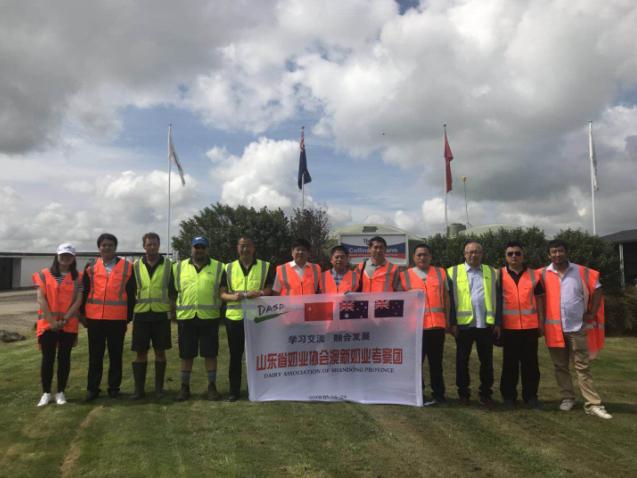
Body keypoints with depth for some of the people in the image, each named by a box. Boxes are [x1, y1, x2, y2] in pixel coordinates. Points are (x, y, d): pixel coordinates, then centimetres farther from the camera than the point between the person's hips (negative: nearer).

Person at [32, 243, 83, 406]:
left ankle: (60, 393, 15)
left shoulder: (78, 277, 4)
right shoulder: (44, 274, 3)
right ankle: (46, 393, 13)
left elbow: (78, 301, -2)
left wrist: (64, 320, -12)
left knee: (64, 358, 6)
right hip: (47, 324, 0)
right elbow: (41, 299, -4)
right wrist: (52, 321, -11)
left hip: (69, 325, 0)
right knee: (48, 359, 2)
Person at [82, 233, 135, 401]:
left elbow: (131, 294, 3)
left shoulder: (127, 267, 2)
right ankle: (92, 388, 18)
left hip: (118, 318, -1)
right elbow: (84, 292, 9)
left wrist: (129, 317, 1)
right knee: (95, 355, 9)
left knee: (116, 355, 8)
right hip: (95, 318, 1)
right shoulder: (91, 267, 8)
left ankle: (114, 387, 19)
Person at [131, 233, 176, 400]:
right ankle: (139, 388, 14)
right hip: (141, 314, 1)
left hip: (161, 315, -1)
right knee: (140, 352, 4)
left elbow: (173, 289, 5)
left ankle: (159, 387, 16)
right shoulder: (136, 266, 7)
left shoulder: (168, 265, 3)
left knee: (160, 352, 5)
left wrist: (172, 309, -2)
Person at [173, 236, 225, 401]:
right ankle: (184, 387, 20)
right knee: (186, 354, 8)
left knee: (210, 353, 4)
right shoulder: (179, 267, 9)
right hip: (186, 317, 1)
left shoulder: (218, 268, 6)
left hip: (209, 317, -1)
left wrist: (220, 308, 0)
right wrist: (173, 309, 5)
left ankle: (212, 386, 15)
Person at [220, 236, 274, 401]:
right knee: (235, 355, 7)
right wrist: (233, 297, -17)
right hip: (234, 317, 1)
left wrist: (259, 293, -17)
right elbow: (222, 294, 5)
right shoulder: (228, 268, 8)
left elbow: (270, 290, 4)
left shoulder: (266, 267, 4)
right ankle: (234, 391, 17)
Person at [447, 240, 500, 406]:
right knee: (462, 360, 8)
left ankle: (486, 394, 21)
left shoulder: (492, 272, 10)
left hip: (487, 324, 2)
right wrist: (453, 323, -6)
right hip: (463, 324, -1)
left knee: (487, 361, 8)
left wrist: (498, 323, 1)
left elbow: (497, 298, 8)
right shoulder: (454, 272, 4)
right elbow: (451, 299, 0)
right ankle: (463, 393, 20)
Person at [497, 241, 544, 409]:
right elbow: (495, 300, 3)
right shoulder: (499, 275, 3)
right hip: (509, 326, -1)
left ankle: (531, 396, 18)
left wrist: (541, 323, 5)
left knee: (530, 362, 7)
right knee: (510, 363, 7)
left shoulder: (534, 275, 8)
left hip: (530, 326, 2)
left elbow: (539, 300, 10)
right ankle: (508, 396, 16)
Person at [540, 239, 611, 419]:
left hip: (578, 327, -1)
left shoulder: (582, 272, -1)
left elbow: (597, 290, 6)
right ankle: (567, 398, 22)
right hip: (554, 328, 1)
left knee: (583, 366, 2)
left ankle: (592, 404, 5)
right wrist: (541, 322, 1)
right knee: (560, 366, 10)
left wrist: (592, 313, 0)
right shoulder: (543, 275, -1)